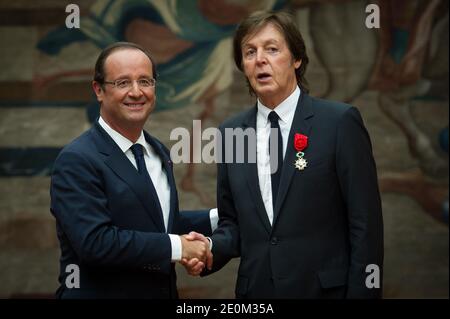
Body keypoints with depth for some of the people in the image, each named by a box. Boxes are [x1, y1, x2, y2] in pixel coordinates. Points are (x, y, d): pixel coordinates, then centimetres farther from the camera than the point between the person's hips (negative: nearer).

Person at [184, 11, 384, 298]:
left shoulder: (340, 122, -8)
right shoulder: (230, 133, 5)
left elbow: (365, 224, -9)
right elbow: (232, 221, 11)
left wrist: (361, 293, -13)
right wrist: (211, 249, -8)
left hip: (326, 289, -4)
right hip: (256, 289, 4)